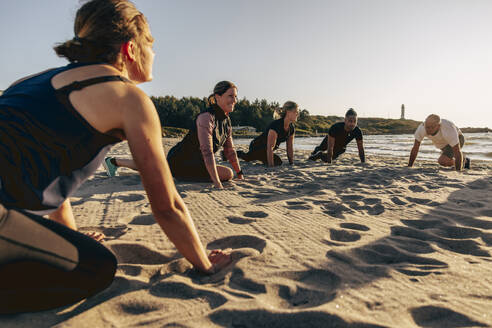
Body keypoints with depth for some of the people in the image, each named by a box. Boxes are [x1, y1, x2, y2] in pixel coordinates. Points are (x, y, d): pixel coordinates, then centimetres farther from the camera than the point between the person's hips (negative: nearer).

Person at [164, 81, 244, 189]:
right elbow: (207, 151, -31)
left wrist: (240, 174, 13)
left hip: (195, 162, 9)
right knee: (227, 174, -17)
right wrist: (217, 183, -36)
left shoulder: (226, 121, 6)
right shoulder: (206, 117, -23)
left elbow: (230, 150, 13)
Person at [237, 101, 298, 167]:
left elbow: (290, 148, -2)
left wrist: (291, 163, -3)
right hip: (256, 147, -8)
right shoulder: (276, 125, -33)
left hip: (264, 150, 8)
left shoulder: (292, 128, -9)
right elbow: (270, 147, -36)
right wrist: (271, 166, -38)